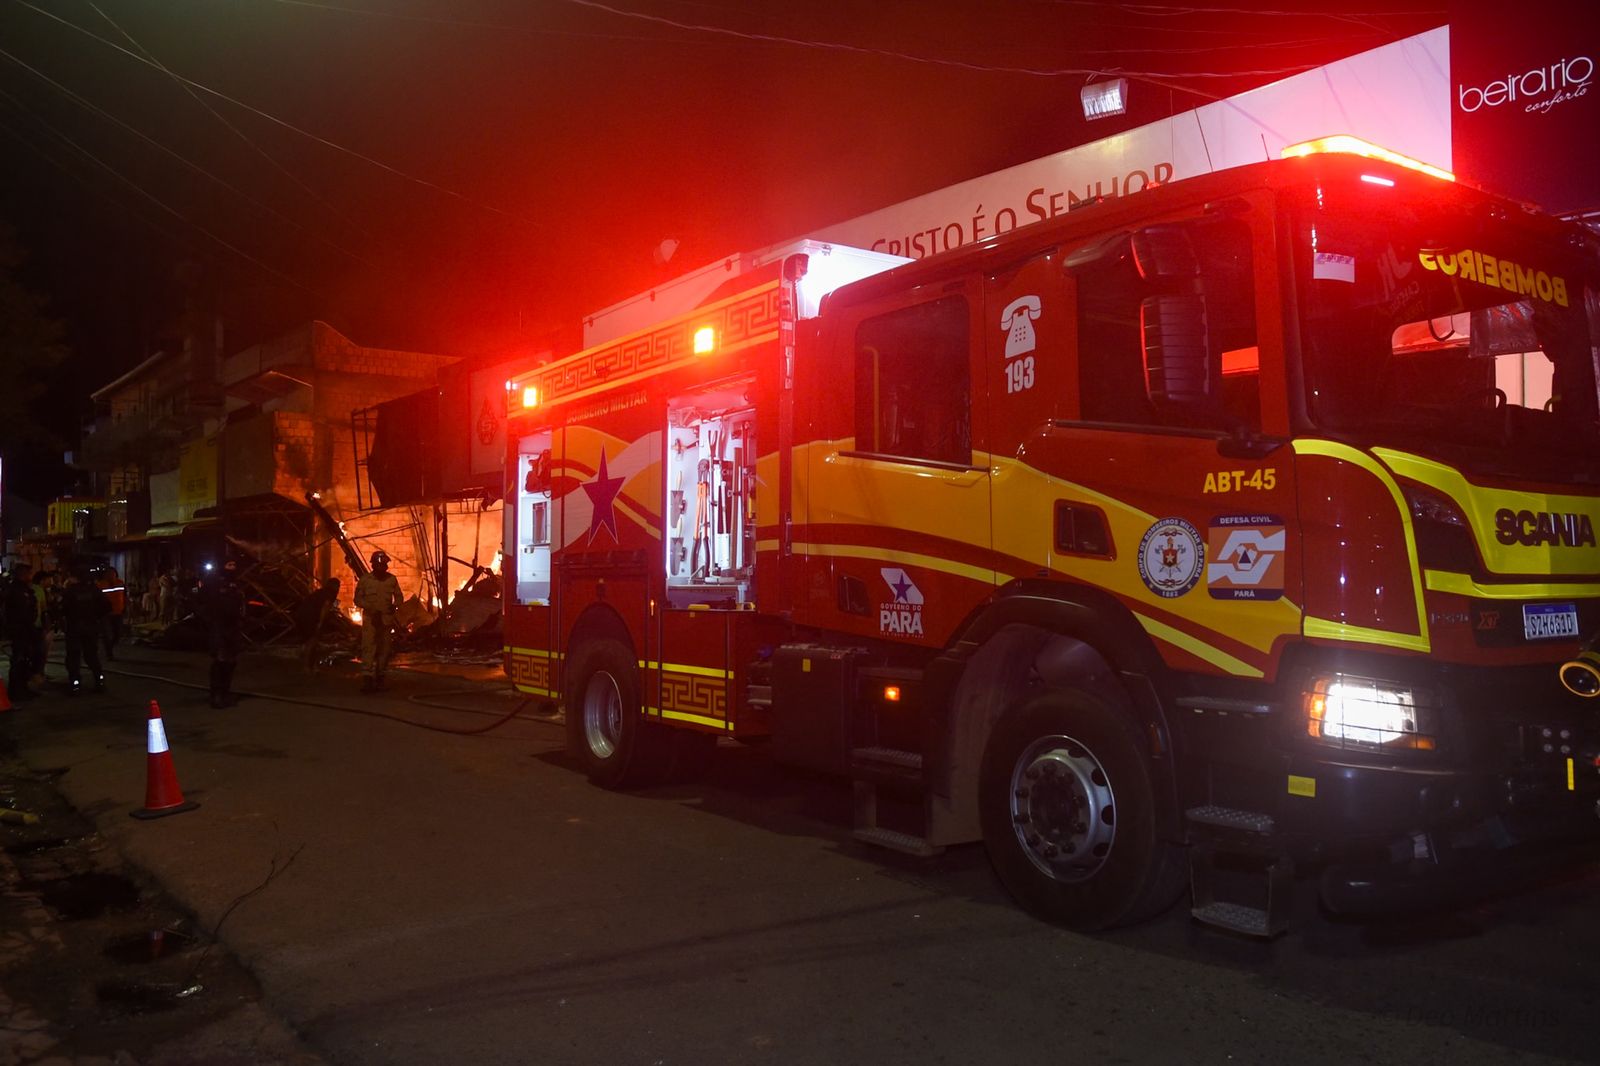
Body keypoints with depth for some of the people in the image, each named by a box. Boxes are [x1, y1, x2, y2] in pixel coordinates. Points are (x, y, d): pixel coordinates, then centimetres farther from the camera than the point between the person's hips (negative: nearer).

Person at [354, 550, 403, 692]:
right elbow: (358, 599, 2)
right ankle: (367, 678, -16)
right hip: (370, 619, -3)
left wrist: (395, 605, -10)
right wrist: (370, 608, -14)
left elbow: (399, 597, 11)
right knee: (368, 648, -12)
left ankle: (379, 677, 19)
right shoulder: (365, 579, -3)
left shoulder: (392, 579, 3)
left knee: (384, 649, 8)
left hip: (387, 620, 3)